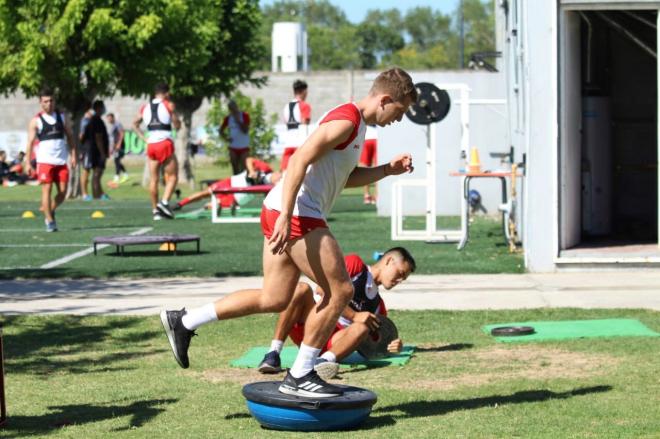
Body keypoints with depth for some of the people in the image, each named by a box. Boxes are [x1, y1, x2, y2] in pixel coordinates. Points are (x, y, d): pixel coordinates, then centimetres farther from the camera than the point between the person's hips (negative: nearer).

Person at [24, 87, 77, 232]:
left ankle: (50, 210, 24)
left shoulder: (62, 117, 11)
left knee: (63, 191, 1)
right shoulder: (36, 121, 1)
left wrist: (73, 154, 2)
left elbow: (70, 136, 13)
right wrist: (28, 162, -7)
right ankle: (49, 221, 1)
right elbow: (30, 141, -1)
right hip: (45, 160, -3)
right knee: (47, 190, -6)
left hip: (61, 160, 3)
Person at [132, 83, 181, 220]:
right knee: (173, 177, 1)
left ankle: (155, 210, 10)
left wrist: (144, 139, 14)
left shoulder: (145, 108, 12)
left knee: (153, 179, 9)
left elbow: (135, 124, 18)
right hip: (165, 143, -5)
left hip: (151, 145, 5)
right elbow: (177, 125, 3)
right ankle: (164, 202, -18)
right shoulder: (169, 105, -2)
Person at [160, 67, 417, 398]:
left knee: (275, 299, 12)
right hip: (294, 215, -11)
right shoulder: (346, 120, -13)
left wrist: (387, 170, 18)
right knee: (340, 290, -5)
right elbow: (300, 161, -22)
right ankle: (300, 376, 1)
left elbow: (345, 177, 31)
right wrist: (287, 217, -28)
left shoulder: (354, 123, 20)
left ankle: (183, 322, 14)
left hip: (285, 214, 11)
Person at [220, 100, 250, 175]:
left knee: (243, 169, -8)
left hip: (244, 147, -3)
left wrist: (238, 120, -16)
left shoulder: (244, 116, -4)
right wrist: (226, 137, -5)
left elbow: (245, 130, -12)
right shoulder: (228, 118, 5)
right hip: (233, 147, 3)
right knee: (235, 169, 6)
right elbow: (221, 130, 14)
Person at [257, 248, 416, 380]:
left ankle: (324, 360, -52)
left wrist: (390, 346, 1)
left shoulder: (378, 305, 25)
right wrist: (354, 316, -12)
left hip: (330, 345, 3)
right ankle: (273, 353, -37)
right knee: (302, 288, -30)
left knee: (362, 327, -25)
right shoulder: (355, 264, 8)